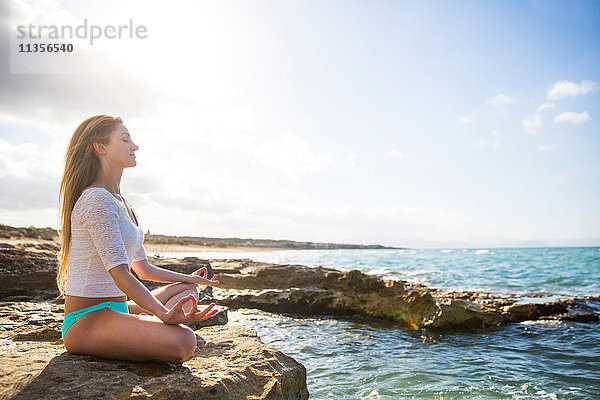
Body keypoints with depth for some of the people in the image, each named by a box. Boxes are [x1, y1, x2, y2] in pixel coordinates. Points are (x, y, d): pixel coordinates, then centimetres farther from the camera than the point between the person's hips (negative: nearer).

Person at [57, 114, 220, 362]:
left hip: (116, 307, 11)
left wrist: (189, 278, 27)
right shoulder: (96, 200, -14)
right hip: (87, 319, -11)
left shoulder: (121, 203, 18)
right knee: (183, 342, -30)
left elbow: (144, 269, 22)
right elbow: (120, 274, -22)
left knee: (187, 289, 18)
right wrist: (165, 314, -29)